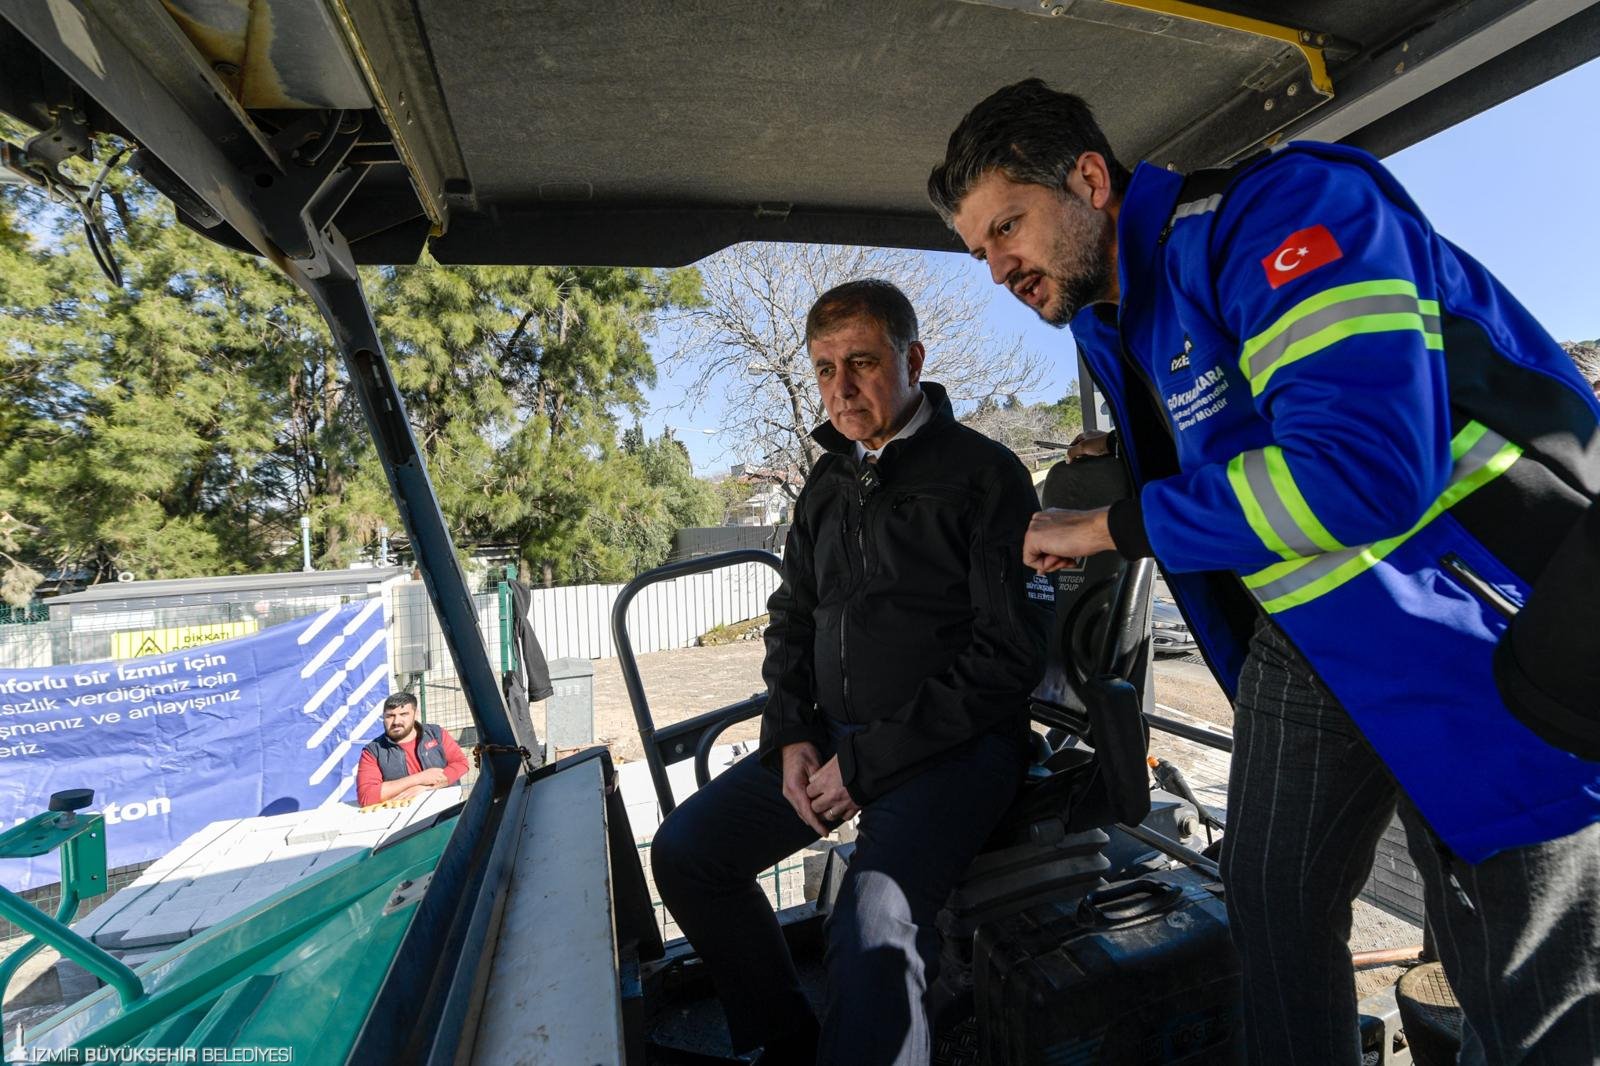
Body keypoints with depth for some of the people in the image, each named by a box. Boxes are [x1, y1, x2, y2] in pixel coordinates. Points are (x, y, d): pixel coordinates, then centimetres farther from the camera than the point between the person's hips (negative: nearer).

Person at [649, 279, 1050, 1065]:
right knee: (684, 852, -1)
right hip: (828, 736, 7)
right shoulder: (828, 483, 12)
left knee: (874, 927, -31)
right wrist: (791, 737, -1)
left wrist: (870, 759, -15)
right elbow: (791, 621, 16)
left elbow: (1010, 654, -13)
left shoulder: (984, 474, -8)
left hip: (954, 742, -6)